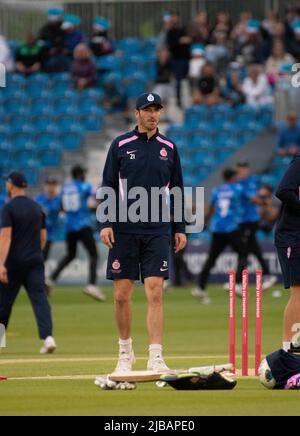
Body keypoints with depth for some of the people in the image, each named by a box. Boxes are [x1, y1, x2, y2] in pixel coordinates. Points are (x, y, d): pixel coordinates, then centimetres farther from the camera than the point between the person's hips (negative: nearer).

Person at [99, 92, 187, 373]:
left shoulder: (168, 148, 9)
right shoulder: (121, 145, 3)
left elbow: (177, 190, 14)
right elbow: (107, 187, 3)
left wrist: (180, 228, 9)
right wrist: (105, 223, -7)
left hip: (157, 231, 1)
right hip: (124, 230, -1)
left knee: (155, 292, -9)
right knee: (122, 294, 3)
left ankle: (155, 358, -13)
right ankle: (125, 352, 20)